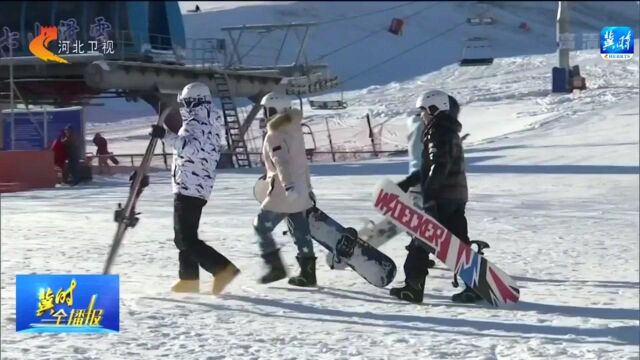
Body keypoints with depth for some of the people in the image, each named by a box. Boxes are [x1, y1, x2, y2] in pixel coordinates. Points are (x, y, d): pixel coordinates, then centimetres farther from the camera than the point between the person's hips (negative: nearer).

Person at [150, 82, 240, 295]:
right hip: (200, 187, 10)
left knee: (186, 239, -11)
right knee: (185, 236, 18)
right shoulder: (211, 124, 16)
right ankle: (189, 279, 21)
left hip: (188, 187, -10)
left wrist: (165, 135, -35)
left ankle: (223, 269, -21)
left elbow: (190, 148, -32)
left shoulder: (196, 123, -14)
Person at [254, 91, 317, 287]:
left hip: (283, 193, -8)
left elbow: (282, 162, -27)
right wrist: (307, 186, 28)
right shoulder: (294, 130, 12)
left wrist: (288, 186, -37)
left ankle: (276, 266, 2)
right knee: (300, 231, 9)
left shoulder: (275, 136, -13)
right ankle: (308, 272, 6)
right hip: (300, 191, 8)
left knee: (261, 227, 6)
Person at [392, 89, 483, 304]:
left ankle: (413, 286, -2)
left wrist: (428, 194, -28)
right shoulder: (450, 132, 20)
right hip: (458, 195, 9)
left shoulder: (439, 133, -11)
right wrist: (408, 183, 28)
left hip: (441, 197, -9)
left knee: (421, 240, -3)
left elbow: (439, 166, -23)